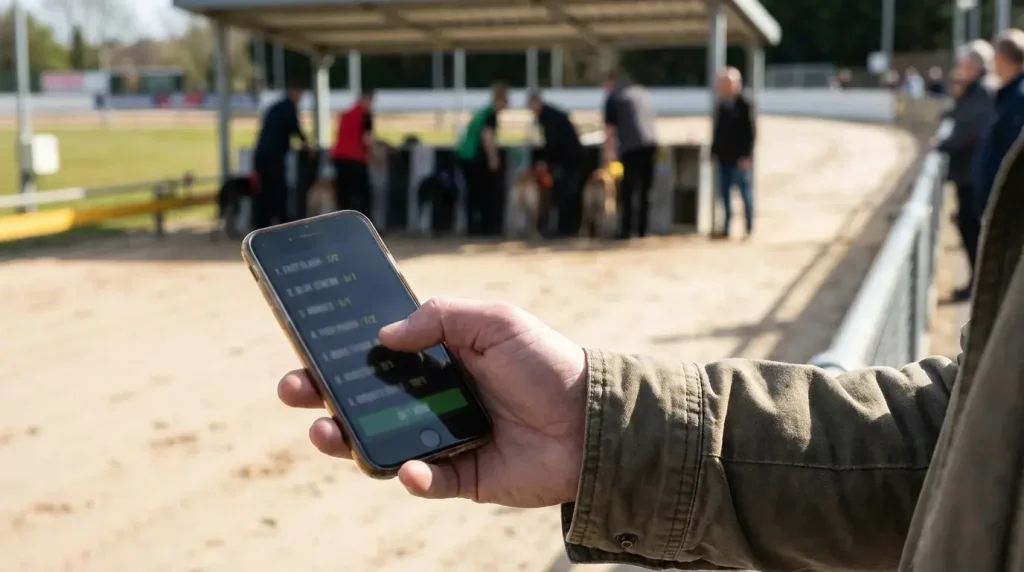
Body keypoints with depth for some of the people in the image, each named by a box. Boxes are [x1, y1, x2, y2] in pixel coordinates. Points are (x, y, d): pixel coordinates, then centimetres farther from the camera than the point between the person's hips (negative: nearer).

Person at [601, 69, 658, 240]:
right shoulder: (641, 92, 21)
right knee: (646, 189, 11)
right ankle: (642, 230, 11)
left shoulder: (613, 97, 3)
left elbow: (610, 131, 1)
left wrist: (609, 155, 6)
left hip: (632, 147, -5)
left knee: (627, 190, 0)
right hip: (651, 143, 6)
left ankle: (626, 231, -2)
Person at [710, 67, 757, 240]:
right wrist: (714, 152, 9)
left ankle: (749, 228, 10)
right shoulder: (721, 106, 8)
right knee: (724, 192, 8)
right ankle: (726, 227, 15)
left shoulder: (744, 106, -10)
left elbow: (750, 132, -12)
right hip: (724, 156, 6)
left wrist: (746, 156, -15)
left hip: (740, 158, -6)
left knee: (745, 191, 2)